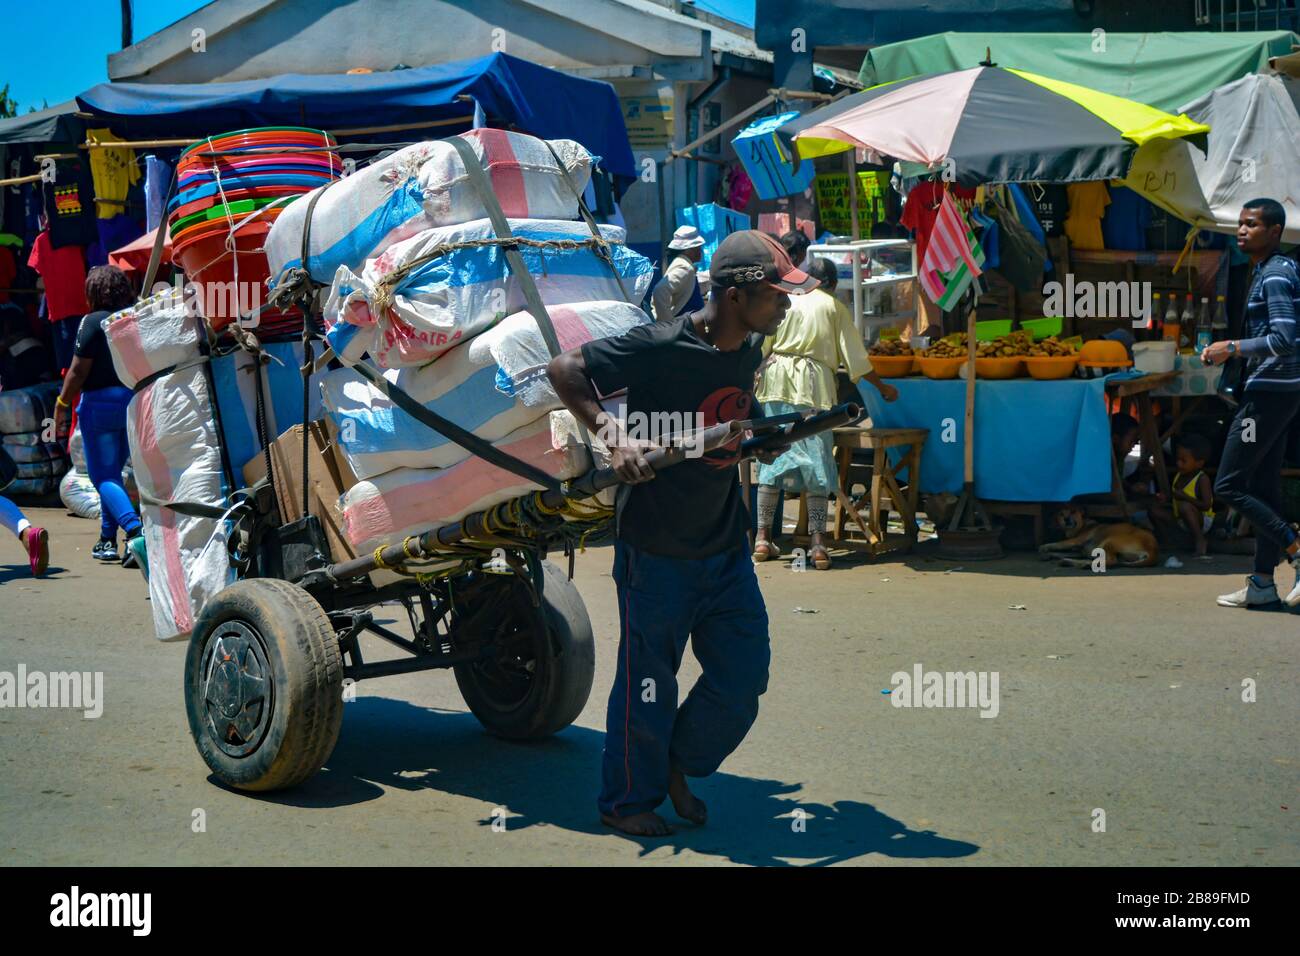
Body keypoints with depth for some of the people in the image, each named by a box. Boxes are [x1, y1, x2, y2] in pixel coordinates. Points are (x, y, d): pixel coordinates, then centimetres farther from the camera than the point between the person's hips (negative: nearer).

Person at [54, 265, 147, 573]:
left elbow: (78, 371, -11)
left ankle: (135, 531, -26)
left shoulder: (93, 321, -10)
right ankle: (108, 539, 27)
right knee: (113, 471, 20)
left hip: (100, 401, -6)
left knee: (103, 476, -4)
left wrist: (63, 405, -2)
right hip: (136, 401, 6)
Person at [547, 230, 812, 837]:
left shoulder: (751, 350, 4)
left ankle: (679, 764, 33)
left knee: (744, 676, 9)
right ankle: (626, 801, 26)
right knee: (648, 680, 6)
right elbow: (564, 370, -17)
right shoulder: (659, 348, -20)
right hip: (655, 548, -7)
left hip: (726, 543, 7)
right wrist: (612, 433, -28)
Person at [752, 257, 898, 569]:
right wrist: (882, 387, 19)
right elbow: (855, 356, 8)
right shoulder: (835, 307, 9)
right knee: (817, 461, 0)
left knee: (772, 458, 8)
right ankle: (817, 543, -5)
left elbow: (762, 345, 9)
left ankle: (763, 537, 8)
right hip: (812, 383, -2)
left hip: (776, 378, 2)